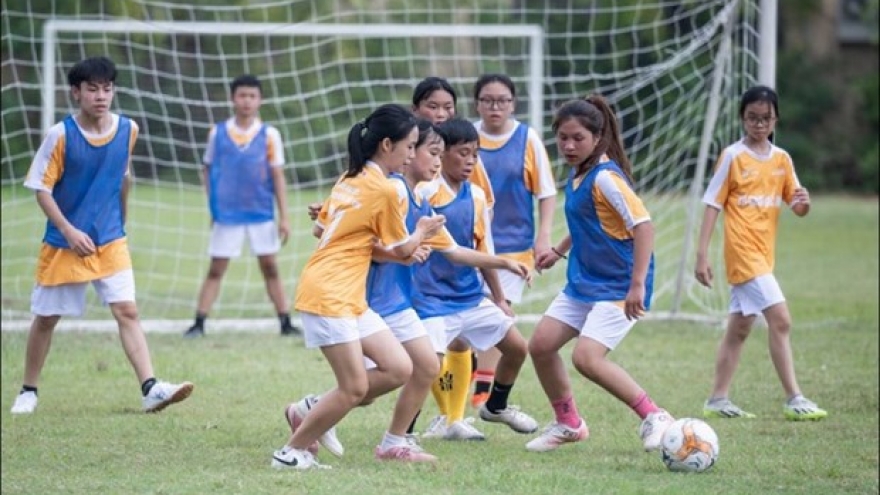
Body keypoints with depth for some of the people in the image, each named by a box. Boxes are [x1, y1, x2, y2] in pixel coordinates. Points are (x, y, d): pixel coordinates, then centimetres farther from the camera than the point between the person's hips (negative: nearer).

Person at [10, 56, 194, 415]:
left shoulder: (128, 130, -2)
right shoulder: (61, 135, -14)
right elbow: (42, 189, -10)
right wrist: (70, 231, -19)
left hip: (110, 241, 2)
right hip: (63, 244, -2)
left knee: (127, 311, -11)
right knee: (46, 317, 9)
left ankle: (151, 389, -19)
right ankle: (28, 392, 24)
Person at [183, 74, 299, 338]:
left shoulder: (269, 135, 0)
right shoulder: (218, 133, 1)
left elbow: (278, 177, 2)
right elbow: (208, 170, 10)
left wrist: (284, 217, -2)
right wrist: (213, 207, 3)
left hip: (262, 215, 0)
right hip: (227, 215, 0)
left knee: (270, 267, 4)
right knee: (215, 270, 1)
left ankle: (285, 323, 8)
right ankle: (199, 324, 4)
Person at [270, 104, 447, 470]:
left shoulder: (350, 180, 12)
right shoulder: (384, 190, -12)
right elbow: (403, 251, -2)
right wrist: (422, 232, 21)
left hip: (350, 298, 9)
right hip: (330, 295, -9)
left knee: (399, 370, 4)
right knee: (355, 388, -7)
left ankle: (311, 412, 13)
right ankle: (291, 452, 4)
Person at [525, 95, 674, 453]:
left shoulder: (605, 177, -19)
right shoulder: (576, 176, 8)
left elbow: (642, 226, -25)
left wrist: (638, 284, -28)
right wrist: (559, 251, 20)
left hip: (618, 287, -9)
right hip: (583, 282, 9)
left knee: (586, 358, -21)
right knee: (541, 345, 5)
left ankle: (654, 418, -8)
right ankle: (568, 424, 23)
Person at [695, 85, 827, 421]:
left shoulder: (781, 159, 9)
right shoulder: (733, 156, -6)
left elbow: (797, 207, 11)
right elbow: (713, 205, -6)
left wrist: (803, 202, -14)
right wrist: (702, 254, -11)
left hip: (763, 254, 6)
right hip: (742, 252, -6)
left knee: (740, 327, 11)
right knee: (780, 320, -15)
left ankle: (717, 400, 18)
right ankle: (794, 400, -14)